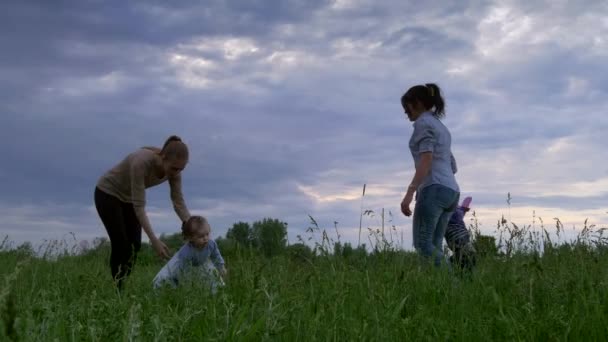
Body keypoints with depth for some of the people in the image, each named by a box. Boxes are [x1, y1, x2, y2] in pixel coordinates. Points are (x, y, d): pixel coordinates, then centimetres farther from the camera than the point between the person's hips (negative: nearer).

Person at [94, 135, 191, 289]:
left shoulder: (174, 168, -22)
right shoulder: (142, 162, -40)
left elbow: (179, 202, -17)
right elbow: (139, 207, -38)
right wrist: (154, 240, -41)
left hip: (128, 197, 6)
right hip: (108, 193, -6)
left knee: (134, 246, -1)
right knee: (121, 245, -11)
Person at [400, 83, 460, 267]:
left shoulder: (423, 122, -1)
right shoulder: (442, 127, 26)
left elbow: (426, 160, -14)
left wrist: (409, 193, -21)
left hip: (434, 188, -9)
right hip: (451, 191, 9)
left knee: (422, 243, -16)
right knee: (434, 245, 1)